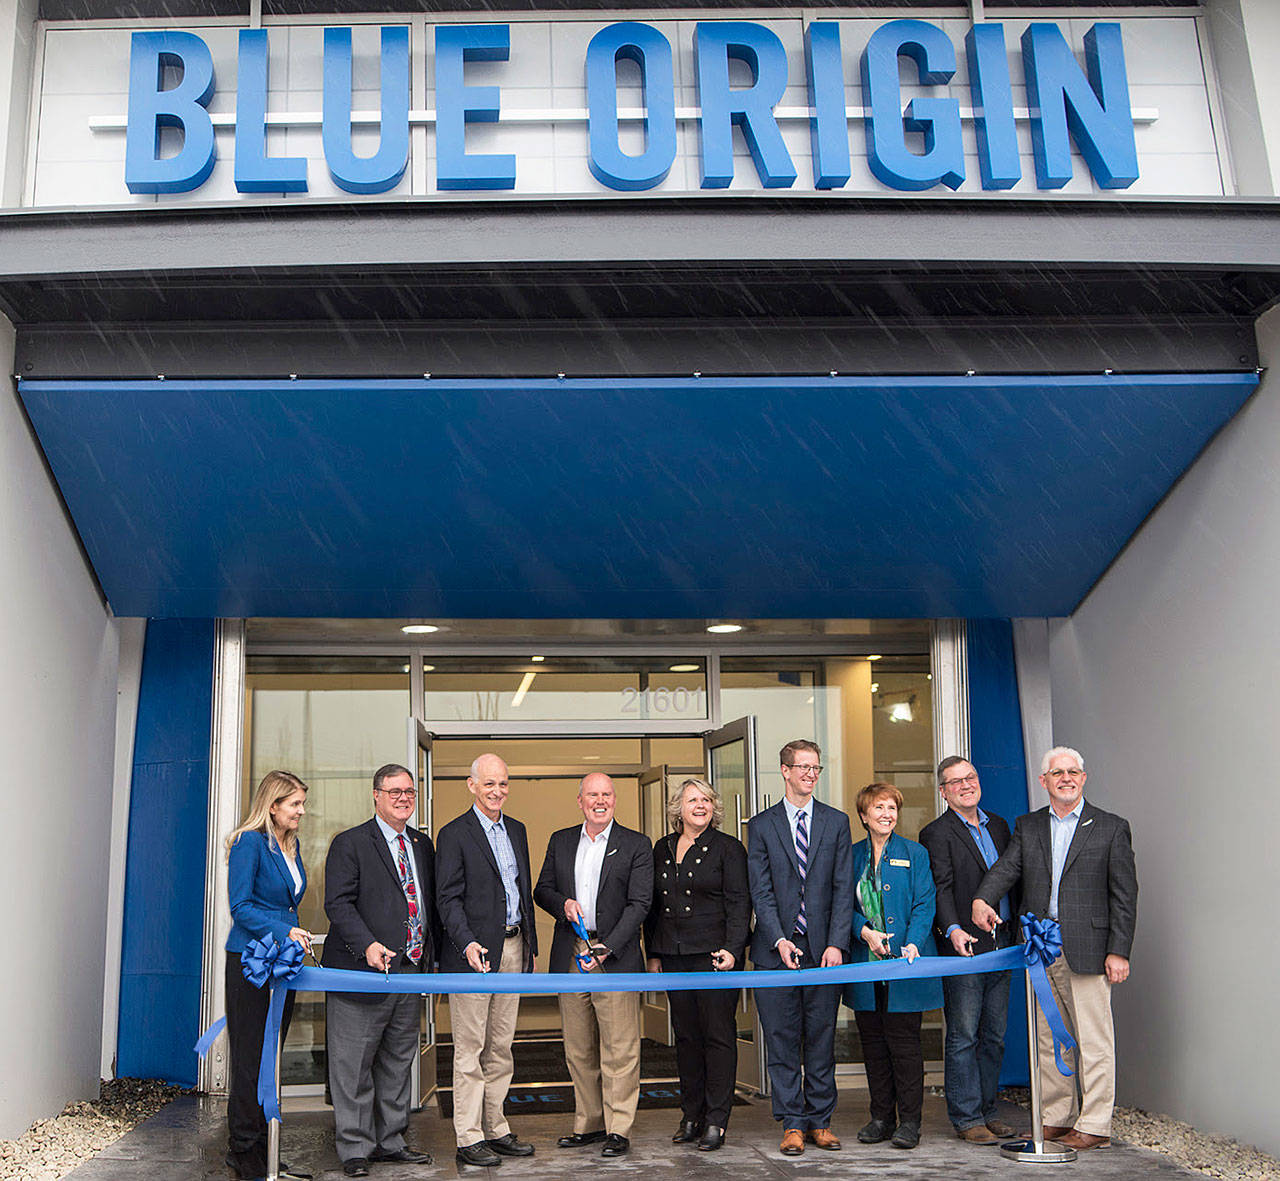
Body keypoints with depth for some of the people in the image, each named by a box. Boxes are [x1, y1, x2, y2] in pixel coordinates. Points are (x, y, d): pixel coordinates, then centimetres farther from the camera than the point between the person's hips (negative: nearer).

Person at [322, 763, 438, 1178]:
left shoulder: (423, 845, 14)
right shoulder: (350, 844, -5)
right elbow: (338, 904, -12)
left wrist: (432, 952, 9)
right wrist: (367, 945, -25)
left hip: (412, 972, 6)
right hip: (365, 972, -6)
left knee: (398, 1063, 14)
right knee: (354, 1066, 1)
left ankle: (391, 1141, 25)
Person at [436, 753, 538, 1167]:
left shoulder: (516, 830, 14)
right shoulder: (454, 834, -6)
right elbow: (448, 898, -10)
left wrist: (530, 945, 15)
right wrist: (467, 943, -22)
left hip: (513, 950, 6)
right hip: (475, 952, -6)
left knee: (501, 1047, 12)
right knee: (470, 1049, -1)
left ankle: (496, 1129, 20)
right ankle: (469, 1138, 6)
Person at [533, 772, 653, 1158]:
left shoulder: (636, 845, 0)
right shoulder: (560, 841, 13)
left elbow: (639, 903, -6)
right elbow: (541, 890, 16)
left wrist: (607, 948, -15)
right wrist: (563, 903, -7)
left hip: (615, 957, -4)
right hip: (570, 956, 4)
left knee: (619, 1049, -3)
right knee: (578, 1050, 10)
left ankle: (618, 1130, 4)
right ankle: (589, 1123, 21)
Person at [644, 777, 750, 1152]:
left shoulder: (727, 847, -1)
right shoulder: (662, 848, 13)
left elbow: (739, 903, -6)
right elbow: (653, 904, 17)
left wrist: (731, 949, -16)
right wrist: (653, 953, 12)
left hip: (714, 953, -5)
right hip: (674, 957, 5)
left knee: (718, 1035, -2)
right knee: (686, 1036, 9)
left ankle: (715, 1121, 3)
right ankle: (691, 1116, 18)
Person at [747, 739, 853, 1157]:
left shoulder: (836, 822, 8)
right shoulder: (762, 825, 5)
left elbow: (843, 888, 2)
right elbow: (761, 891, -1)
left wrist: (836, 944, -8)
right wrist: (780, 940, -13)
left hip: (823, 949, 1)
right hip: (776, 950, -1)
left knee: (822, 1039, 6)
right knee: (782, 1040, 2)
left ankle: (819, 1121, 17)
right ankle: (792, 1125, 11)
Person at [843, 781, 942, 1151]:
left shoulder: (915, 854, 2)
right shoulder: (853, 855, 10)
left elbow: (924, 905, -4)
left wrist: (913, 944, -19)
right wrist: (865, 932, -10)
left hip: (904, 965, -3)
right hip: (866, 965, 3)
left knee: (903, 1040, -3)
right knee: (872, 1041, 8)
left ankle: (909, 1121, 6)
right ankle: (881, 1118, 19)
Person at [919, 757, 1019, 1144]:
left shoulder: (998, 825, 16)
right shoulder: (936, 833, -5)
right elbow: (940, 888, -14)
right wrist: (953, 929, -29)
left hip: (1000, 945, 6)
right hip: (963, 947, -6)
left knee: (994, 1036, 12)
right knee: (963, 1036, -2)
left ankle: (986, 1110, 21)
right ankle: (967, 1118, 6)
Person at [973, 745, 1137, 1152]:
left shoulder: (1111, 828, 3)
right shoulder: (1027, 827, 13)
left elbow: (1124, 895, 0)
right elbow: (1007, 866, -1)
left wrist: (1118, 951, -7)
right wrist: (982, 898, -21)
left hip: (1087, 949, -4)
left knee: (1093, 1039, -1)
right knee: (1047, 1038, 10)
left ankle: (1094, 1125, 8)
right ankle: (1057, 1118, 21)